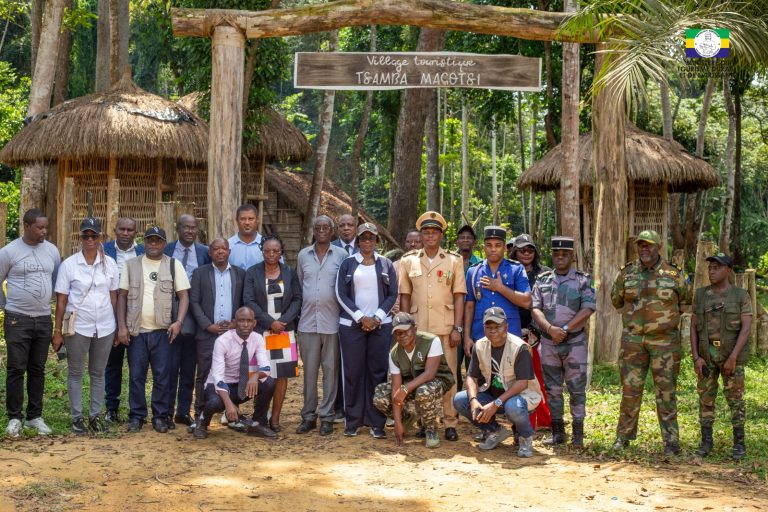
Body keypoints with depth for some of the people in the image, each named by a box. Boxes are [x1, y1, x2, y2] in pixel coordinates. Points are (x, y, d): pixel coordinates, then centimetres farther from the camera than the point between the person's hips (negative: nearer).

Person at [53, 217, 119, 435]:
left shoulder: (110, 264, 3)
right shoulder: (69, 264, -3)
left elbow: (114, 297, 7)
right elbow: (61, 300, -3)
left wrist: (118, 326, 5)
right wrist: (57, 331, -5)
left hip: (105, 328, 2)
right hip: (78, 327, -2)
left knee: (98, 373, 11)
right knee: (75, 373, 6)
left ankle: (95, 416, 20)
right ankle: (77, 417, 13)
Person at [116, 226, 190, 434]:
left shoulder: (174, 265, 4)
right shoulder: (131, 265, 7)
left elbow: (183, 295, 2)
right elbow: (122, 296, 7)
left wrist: (179, 321, -12)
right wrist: (121, 326, -1)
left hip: (163, 331, -1)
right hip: (136, 330, 1)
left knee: (162, 376, 2)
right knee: (136, 375, 4)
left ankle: (160, 416, 11)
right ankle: (136, 416, 13)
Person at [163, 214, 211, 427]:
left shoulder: (205, 253, 4)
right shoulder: (166, 251, 2)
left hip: (194, 319, 2)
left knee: (189, 368, 9)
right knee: (170, 366, -1)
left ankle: (183, 411, 18)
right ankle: (167, 412, 8)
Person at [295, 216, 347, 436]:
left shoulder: (341, 255, 1)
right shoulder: (303, 255, 9)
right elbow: (299, 284, 16)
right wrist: (305, 304, 11)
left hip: (332, 322, -2)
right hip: (308, 322, 2)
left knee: (330, 369, 3)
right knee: (309, 370, 7)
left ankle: (327, 417, 9)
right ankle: (308, 416, 14)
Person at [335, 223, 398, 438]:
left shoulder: (386, 265, 9)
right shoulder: (347, 264, 6)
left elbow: (392, 295, 5)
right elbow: (341, 294, 0)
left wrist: (377, 317, -8)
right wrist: (360, 317, -10)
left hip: (381, 324, 1)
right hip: (351, 325, 0)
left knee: (378, 371, 0)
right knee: (353, 371, 0)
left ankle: (376, 422, 4)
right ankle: (352, 421, 8)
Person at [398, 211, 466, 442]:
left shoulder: (454, 260, 5)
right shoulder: (408, 261, 8)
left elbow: (459, 297, 3)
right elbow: (405, 296, 9)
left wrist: (457, 328, -4)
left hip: (445, 328, -1)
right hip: (417, 327, 1)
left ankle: (450, 423, 4)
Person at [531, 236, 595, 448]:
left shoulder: (582, 280, 1)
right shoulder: (542, 280, 9)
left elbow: (588, 309, -9)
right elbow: (535, 308, 1)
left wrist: (566, 329, -16)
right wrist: (550, 328, -16)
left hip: (574, 341, -3)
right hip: (548, 342, 3)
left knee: (577, 388, -2)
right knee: (552, 388, 7)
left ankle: (578, 434, 4)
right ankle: (558, 432, 16)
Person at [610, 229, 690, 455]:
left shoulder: (674, 274, 1)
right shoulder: (627, 273, 5)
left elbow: (685, 301, 14)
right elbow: (616, 299, 19)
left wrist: (666, 316, 9)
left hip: (665, 341, -2)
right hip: (633, 340, 2)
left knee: (666, 390, 0)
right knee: (630, 388, 5)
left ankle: (671, 441, 6)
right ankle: (624, 436, 17)